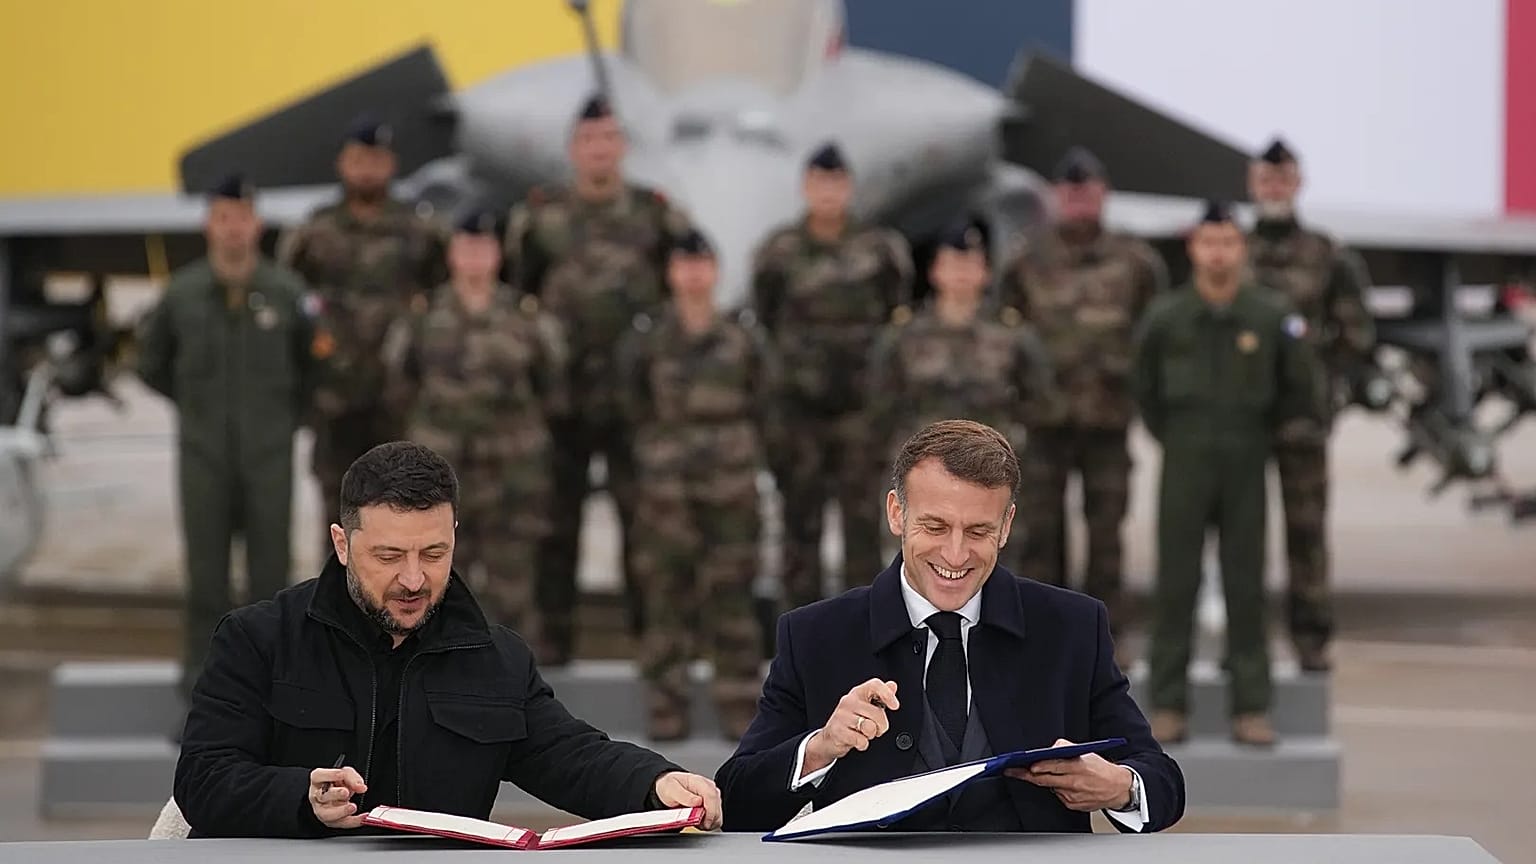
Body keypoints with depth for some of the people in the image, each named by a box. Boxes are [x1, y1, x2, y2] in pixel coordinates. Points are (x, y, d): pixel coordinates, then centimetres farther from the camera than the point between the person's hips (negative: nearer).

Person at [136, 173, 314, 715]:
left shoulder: (285, 292, -4)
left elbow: (316, 361, 9)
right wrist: (197, 405, 10)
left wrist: (288, 412, 7)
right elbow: (152, 362, 13)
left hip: (269, 454, 0)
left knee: (271, 573, 2)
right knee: (206, 575, 3)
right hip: (203, 455, 1)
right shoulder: (182, 293, -2)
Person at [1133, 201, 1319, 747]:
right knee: (1176, 586, 1)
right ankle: (1168, 706, 5)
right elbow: (1145, 390, 12)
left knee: (1246, 589, 1)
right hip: (1184, 468, 0)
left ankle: (1251, 708, 5)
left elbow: (1297, 390, 8)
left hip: (1245, 469, 0)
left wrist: (1261, 441, 10)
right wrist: (1174, 441, 11)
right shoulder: (1165, 318, -2)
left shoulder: (1273, 317, -3)